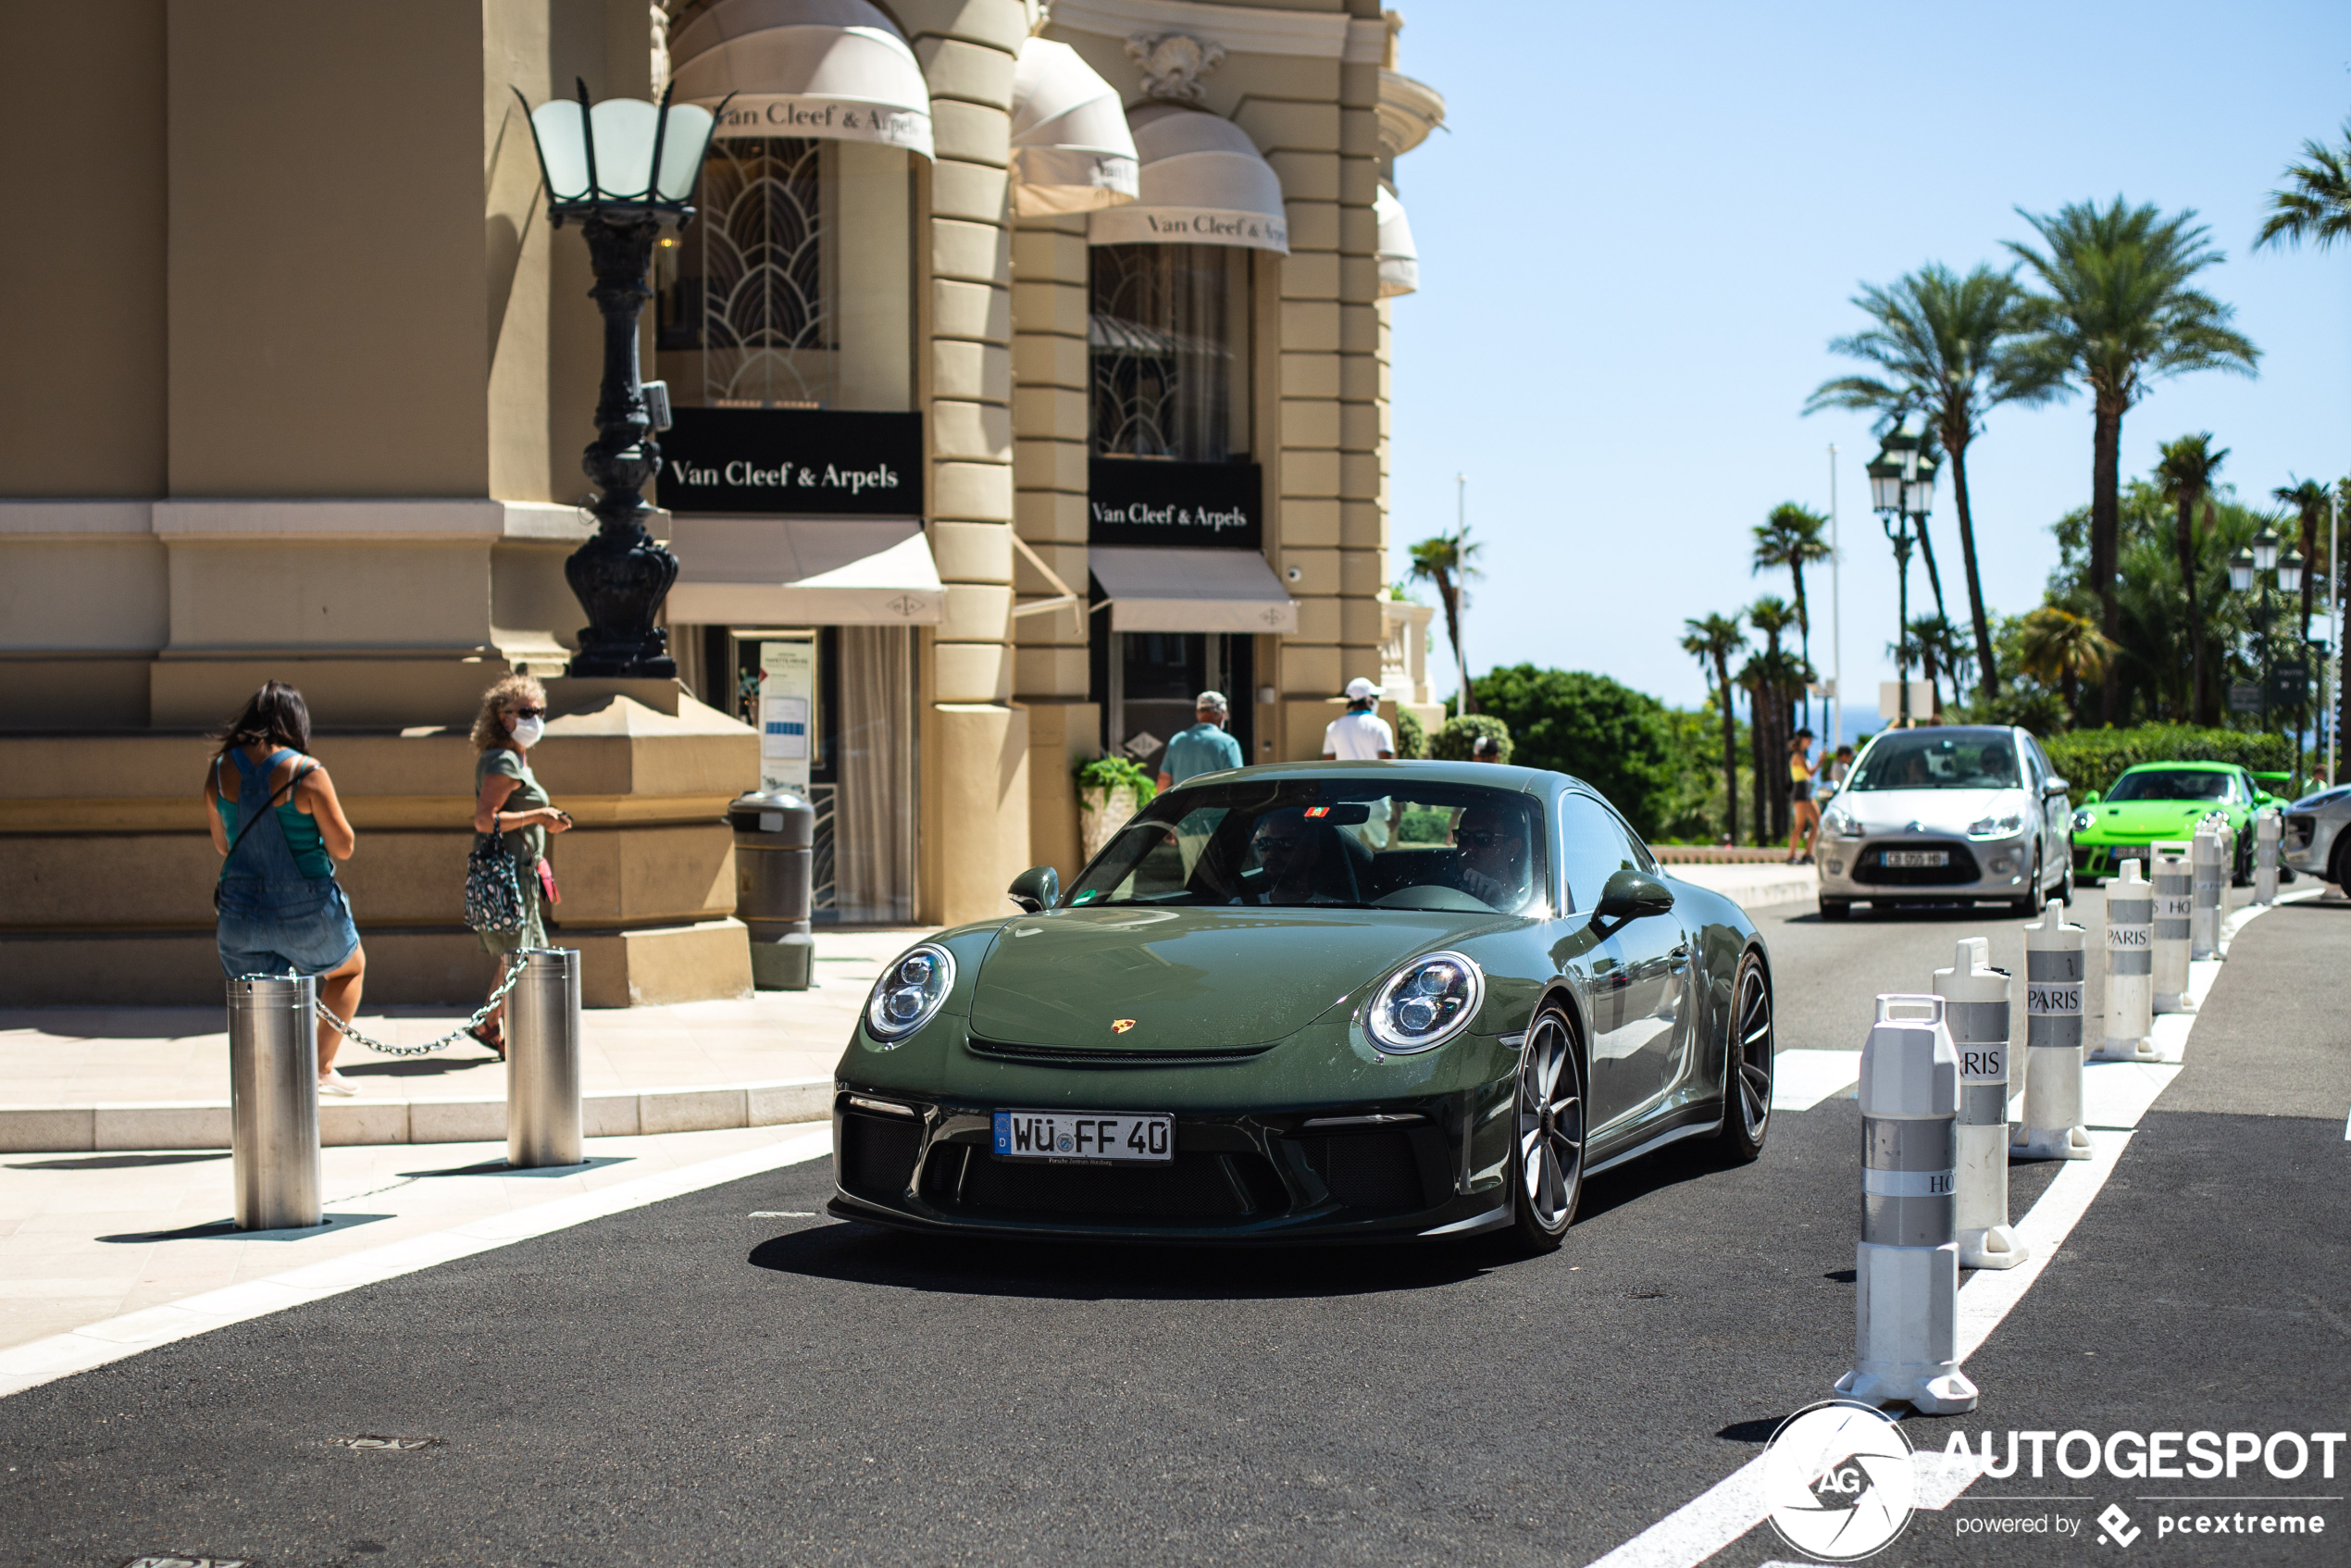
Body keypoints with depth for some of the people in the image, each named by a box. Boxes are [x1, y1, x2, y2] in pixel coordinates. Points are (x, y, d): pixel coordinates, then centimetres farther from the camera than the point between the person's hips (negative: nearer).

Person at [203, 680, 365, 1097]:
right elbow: (343, 847, -9)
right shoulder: (305, 772, -15)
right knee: (350, 968, 26)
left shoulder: (220, 770, -1)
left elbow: (221, 844, 13)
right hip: (305, 908, -3)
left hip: (241, 910, 3)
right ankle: (321, 1068, 20)